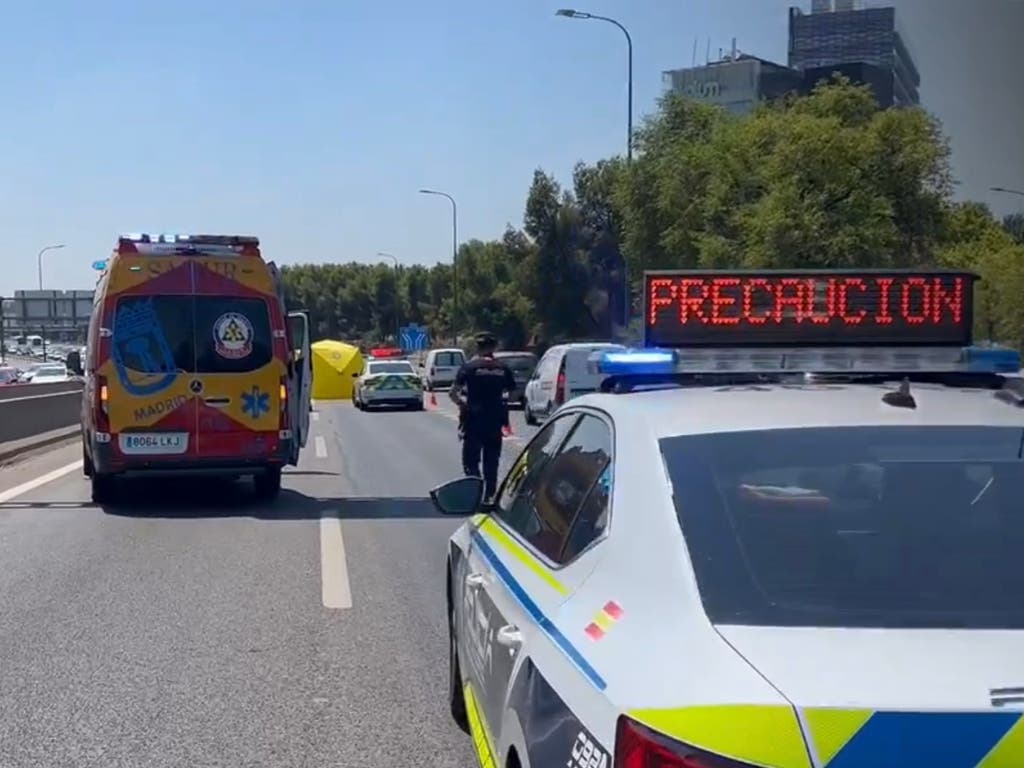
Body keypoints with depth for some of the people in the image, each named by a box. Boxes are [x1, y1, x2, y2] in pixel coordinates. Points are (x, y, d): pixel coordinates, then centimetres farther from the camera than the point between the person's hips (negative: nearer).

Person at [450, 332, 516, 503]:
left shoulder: (469, 367, -5)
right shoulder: (502, 369, 4)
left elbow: (453, 392, -9)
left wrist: (462, 403, 8)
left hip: (474, 420, -3)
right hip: (495, 420, 3)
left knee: (471, 461, 3)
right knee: (491, 461, 14)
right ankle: (489, 496, 15)